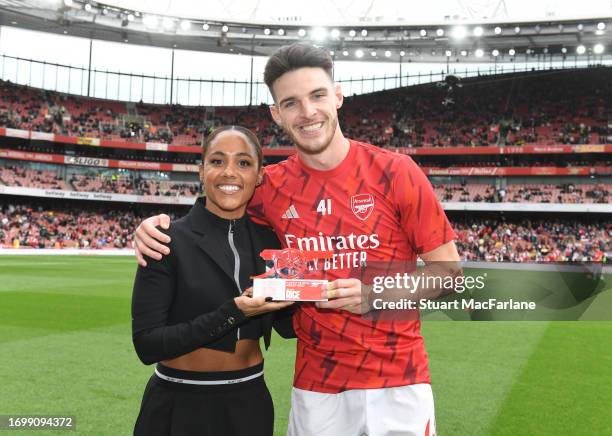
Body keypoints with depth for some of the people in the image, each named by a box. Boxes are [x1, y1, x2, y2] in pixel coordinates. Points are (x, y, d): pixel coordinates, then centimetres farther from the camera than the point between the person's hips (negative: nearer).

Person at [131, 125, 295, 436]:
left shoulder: (268, 240, -1)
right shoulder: (169, 241, -14)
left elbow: (287, 326, 4)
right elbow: (147, 344, -16)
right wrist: (232, 312, -25)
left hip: (250, 403, 4)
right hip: (180, 407, -4)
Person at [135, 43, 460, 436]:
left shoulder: (395, 172, -9)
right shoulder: (271, 187, -2)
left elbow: (449, 273, -3)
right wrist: (158, 225, -3)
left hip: (398, 381, -2)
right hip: (315, 384, 2)